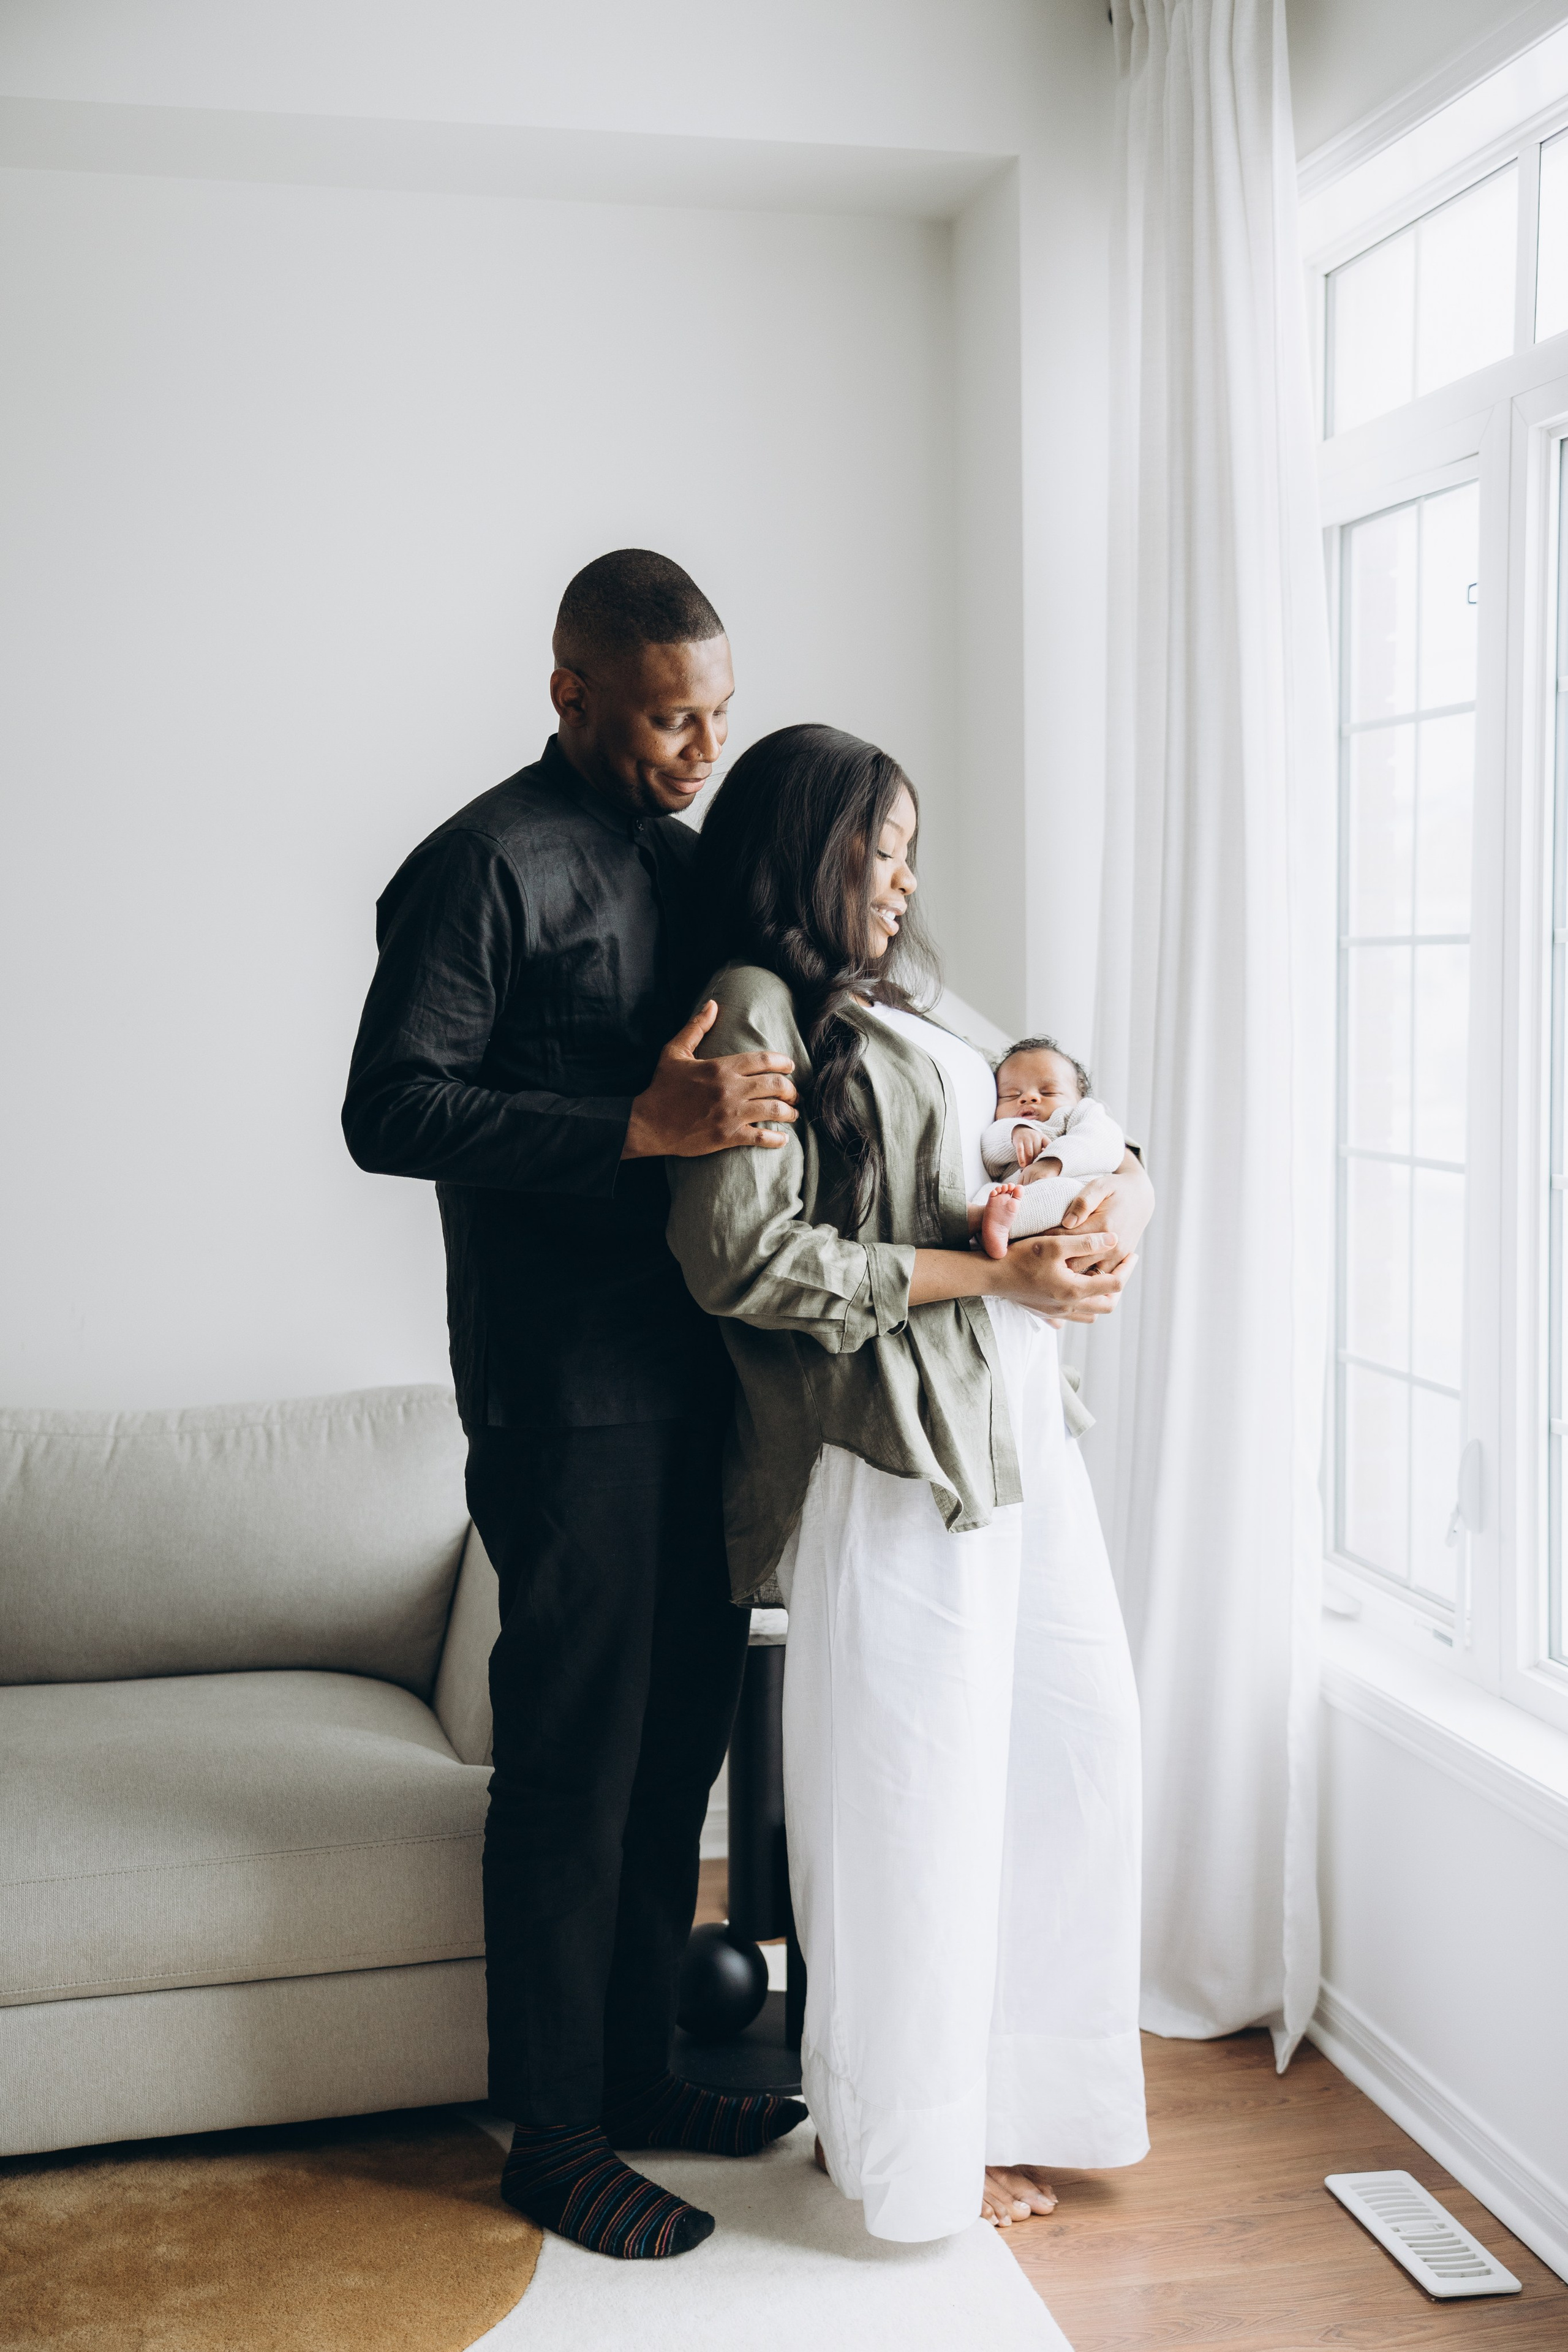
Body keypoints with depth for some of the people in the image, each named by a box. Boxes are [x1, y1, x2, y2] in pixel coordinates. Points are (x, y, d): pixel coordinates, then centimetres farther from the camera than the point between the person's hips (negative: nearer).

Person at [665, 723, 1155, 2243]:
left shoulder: (902, 1008, 19)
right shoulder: (758, 1009, -8)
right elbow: (743, 1254, -19)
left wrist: (1112, 1202, -3)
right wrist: (989, 1273, -15)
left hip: (1017, 1430, 9)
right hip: (891, 1452, -9)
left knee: (1071, 1747, 15)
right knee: (906, 1796, 2)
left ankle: (1008, 2090, 33)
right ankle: (907, 2149, 22)